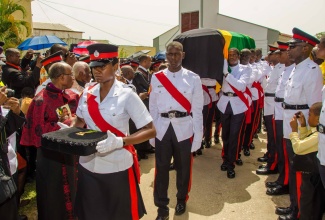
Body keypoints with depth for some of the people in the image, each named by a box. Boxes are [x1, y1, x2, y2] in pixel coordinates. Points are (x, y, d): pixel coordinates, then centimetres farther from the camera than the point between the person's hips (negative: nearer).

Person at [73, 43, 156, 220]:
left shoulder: (126, 95, -14)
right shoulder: (87, 93, 0)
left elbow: (150, 130, -15)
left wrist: (119, 142, -28)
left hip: (117, 168, -4)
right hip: (88, 166, 5)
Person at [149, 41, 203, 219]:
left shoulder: (193, 78, -3)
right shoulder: (156, 77, 3)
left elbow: (197, 109, -3)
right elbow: (152, 107, 6)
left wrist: (197, 136, -5)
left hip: (184, 129, -1)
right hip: (162, 128, 1)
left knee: (183, 167, 14)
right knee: (161, 168, 7)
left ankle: (181, 200, 38)